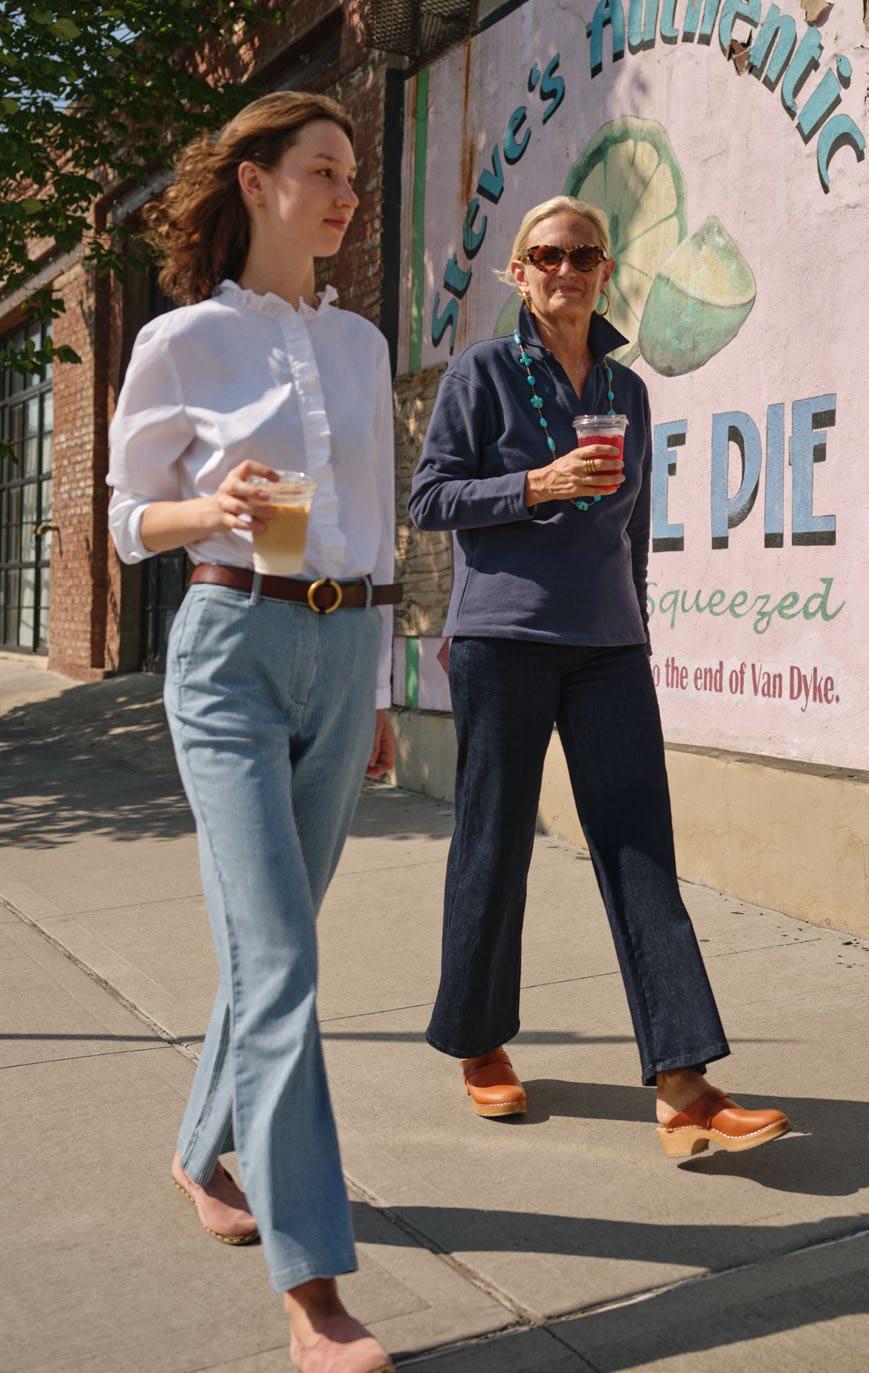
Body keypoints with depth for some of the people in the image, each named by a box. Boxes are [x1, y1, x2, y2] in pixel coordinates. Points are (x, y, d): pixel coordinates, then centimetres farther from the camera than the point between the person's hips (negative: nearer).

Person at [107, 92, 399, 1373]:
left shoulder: (362, 345, 13)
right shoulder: (183, 342, -2)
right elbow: (130, 514, 4)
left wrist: (383, 691, 16)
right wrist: (212, 512, -19)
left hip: (343, 654, 6)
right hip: (233, 649, -5)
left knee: (275, 941, 13)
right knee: (278, 959, -11)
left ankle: (204, 1153, 37)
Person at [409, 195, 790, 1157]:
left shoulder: (627, 389, 16)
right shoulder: (483, 372, 3)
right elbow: (430, 498, -3)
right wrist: (538, 485, -16)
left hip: (607, 645, 4)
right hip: (504, 638, -4)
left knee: (639, 849, -4)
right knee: (494, 843, 3)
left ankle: (681, 1088, -5)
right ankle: (478, 1046, 23)